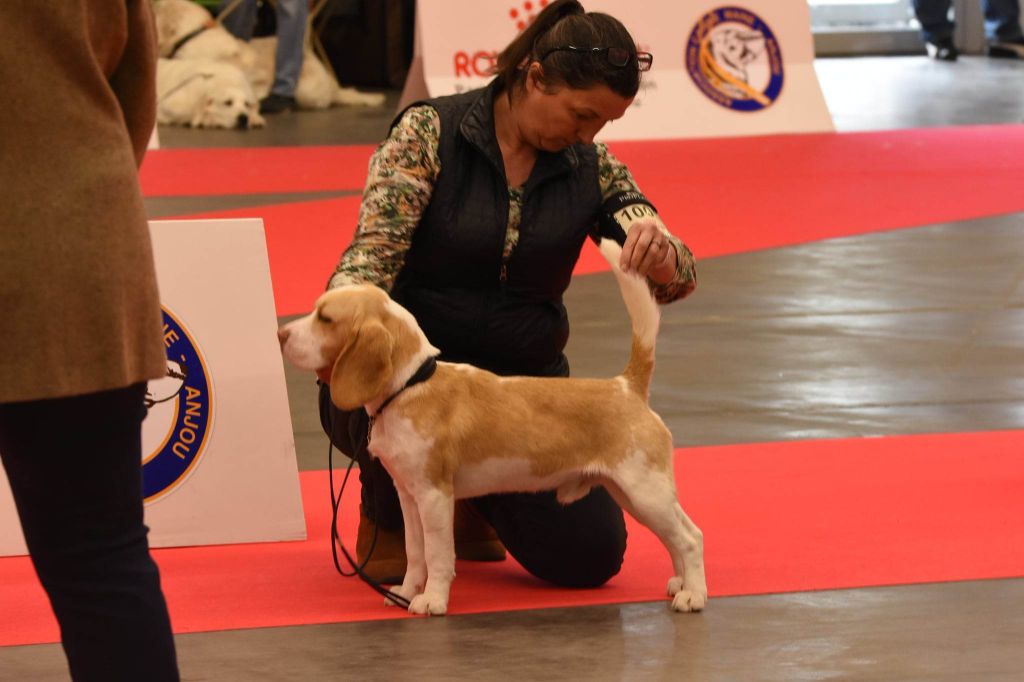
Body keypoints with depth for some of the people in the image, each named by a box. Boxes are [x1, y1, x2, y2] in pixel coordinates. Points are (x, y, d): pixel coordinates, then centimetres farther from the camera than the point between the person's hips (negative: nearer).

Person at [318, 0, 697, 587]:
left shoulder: (591, 169, 0)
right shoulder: (431, 132, -11)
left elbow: (677, 279, -4)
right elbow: (372, 254, -18)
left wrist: (660, 251, -30)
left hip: (524, 379, 4)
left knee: (591, 554, -15)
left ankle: (475, 501, 20)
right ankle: (385, 519, -2)